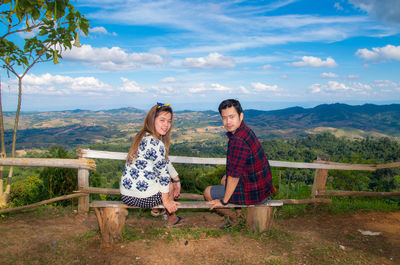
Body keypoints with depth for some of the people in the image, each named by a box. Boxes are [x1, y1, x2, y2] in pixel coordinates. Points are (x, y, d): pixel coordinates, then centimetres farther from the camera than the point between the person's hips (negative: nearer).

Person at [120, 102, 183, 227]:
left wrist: (176, 179, 24)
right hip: (141, 197, -8)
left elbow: (165, 161, 17)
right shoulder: (156, 144, -22)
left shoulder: (144, 136, 9)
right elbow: (163, 171, -15)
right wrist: (166, 200, -6)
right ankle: (172, 219, 40)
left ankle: (155, 210, 44)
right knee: (170, 186, 21)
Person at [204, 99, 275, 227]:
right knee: (224, 181, 32)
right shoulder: (245, 130, 2)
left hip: (254, 194, -9)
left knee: (208, 192, 5)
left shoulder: (238, 141, -29)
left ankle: (234, 218, 18)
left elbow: (234, 175, -25)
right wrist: (227, 176, 24)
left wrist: (223, 201, -14)